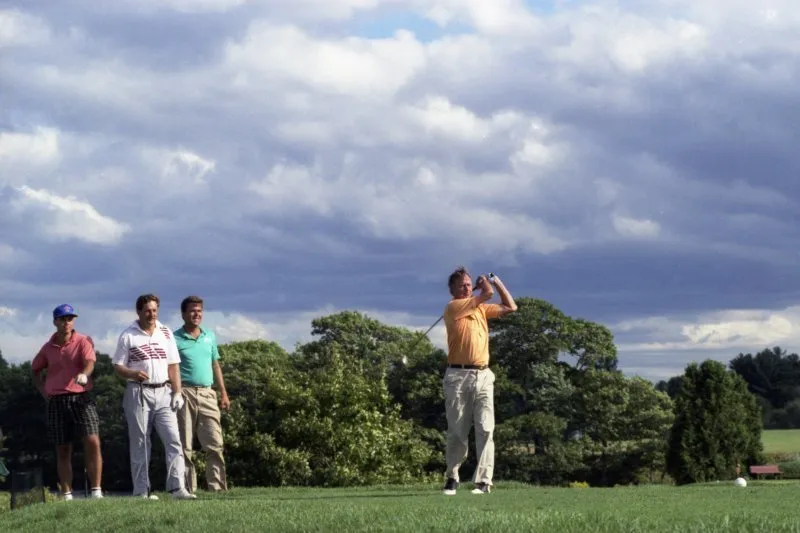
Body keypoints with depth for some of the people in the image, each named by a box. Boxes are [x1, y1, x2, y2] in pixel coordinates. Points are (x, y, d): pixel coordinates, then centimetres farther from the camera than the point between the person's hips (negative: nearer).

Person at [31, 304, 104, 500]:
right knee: (62, 450, 5)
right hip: (56, 402, 3)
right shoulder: (48, 348, 9)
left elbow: (89, 362, -19)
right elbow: (35, 370, 25)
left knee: (92, 442, -15)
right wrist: (43, 391, 11)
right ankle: (67, 496, 10)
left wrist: (84, 374, -41)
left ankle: (96, 492, -12)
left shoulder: (83, 342, -1)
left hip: (81, 398, -3)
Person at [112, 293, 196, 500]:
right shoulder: (128, 335, 2)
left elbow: (173, 365, 13)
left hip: (163, 392, 3)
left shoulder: (166, 333, 12)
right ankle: (141, 490, 4)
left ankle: (177, 487, -13)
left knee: (173, 440, -9)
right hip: (138, 394, -3)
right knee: (139, 444, 0)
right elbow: (118, 366, 1)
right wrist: (133, 374, -20)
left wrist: (177, 392, 3)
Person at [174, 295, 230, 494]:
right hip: (185, 394, -4)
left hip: (207, 394, 4)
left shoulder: (210, 336, 15)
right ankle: (188, 488, 3)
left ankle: (217, 486, -3)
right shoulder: (175, 339, 0)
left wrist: (224, 393, 16)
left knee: (215, 444, -3)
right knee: (185, 446, 0)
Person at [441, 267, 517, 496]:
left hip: (483, 375, 4)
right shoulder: (452, 308, -1)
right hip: (458, 376, -4)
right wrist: (486, 283, 14)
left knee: (485, 429, -8)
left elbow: (510, 307, 24)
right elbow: (487, 294, -7)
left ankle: (483, 481, -11)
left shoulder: (482, 309, 19)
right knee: (457, 431, 1)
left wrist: (498, 282, 22)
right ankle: (452, 477, 16)